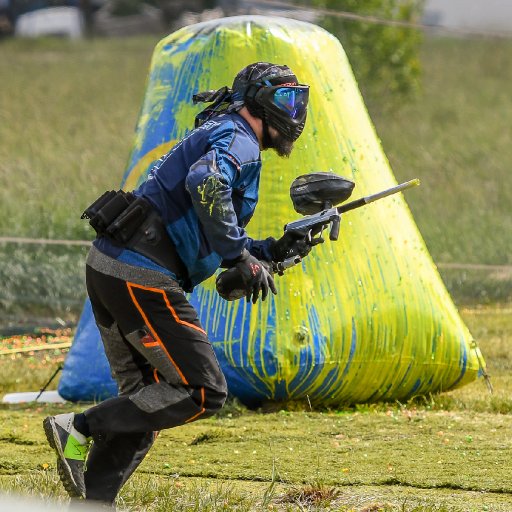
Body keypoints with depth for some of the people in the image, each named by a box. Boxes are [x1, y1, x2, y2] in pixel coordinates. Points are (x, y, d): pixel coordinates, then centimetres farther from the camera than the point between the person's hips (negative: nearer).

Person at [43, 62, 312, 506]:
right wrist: (241, 257, -22)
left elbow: (205, 240, 30)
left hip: (107, 268, 10)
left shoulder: (220, 137, 27)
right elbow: (205, 182, -27)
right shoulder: (238, 139, -4)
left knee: (144, 399, 14)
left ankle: (92, 502, 9)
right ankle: (81, 429, -9)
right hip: (142, 278, -10)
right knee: (204, 393, -6)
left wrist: (271, 250, 18)